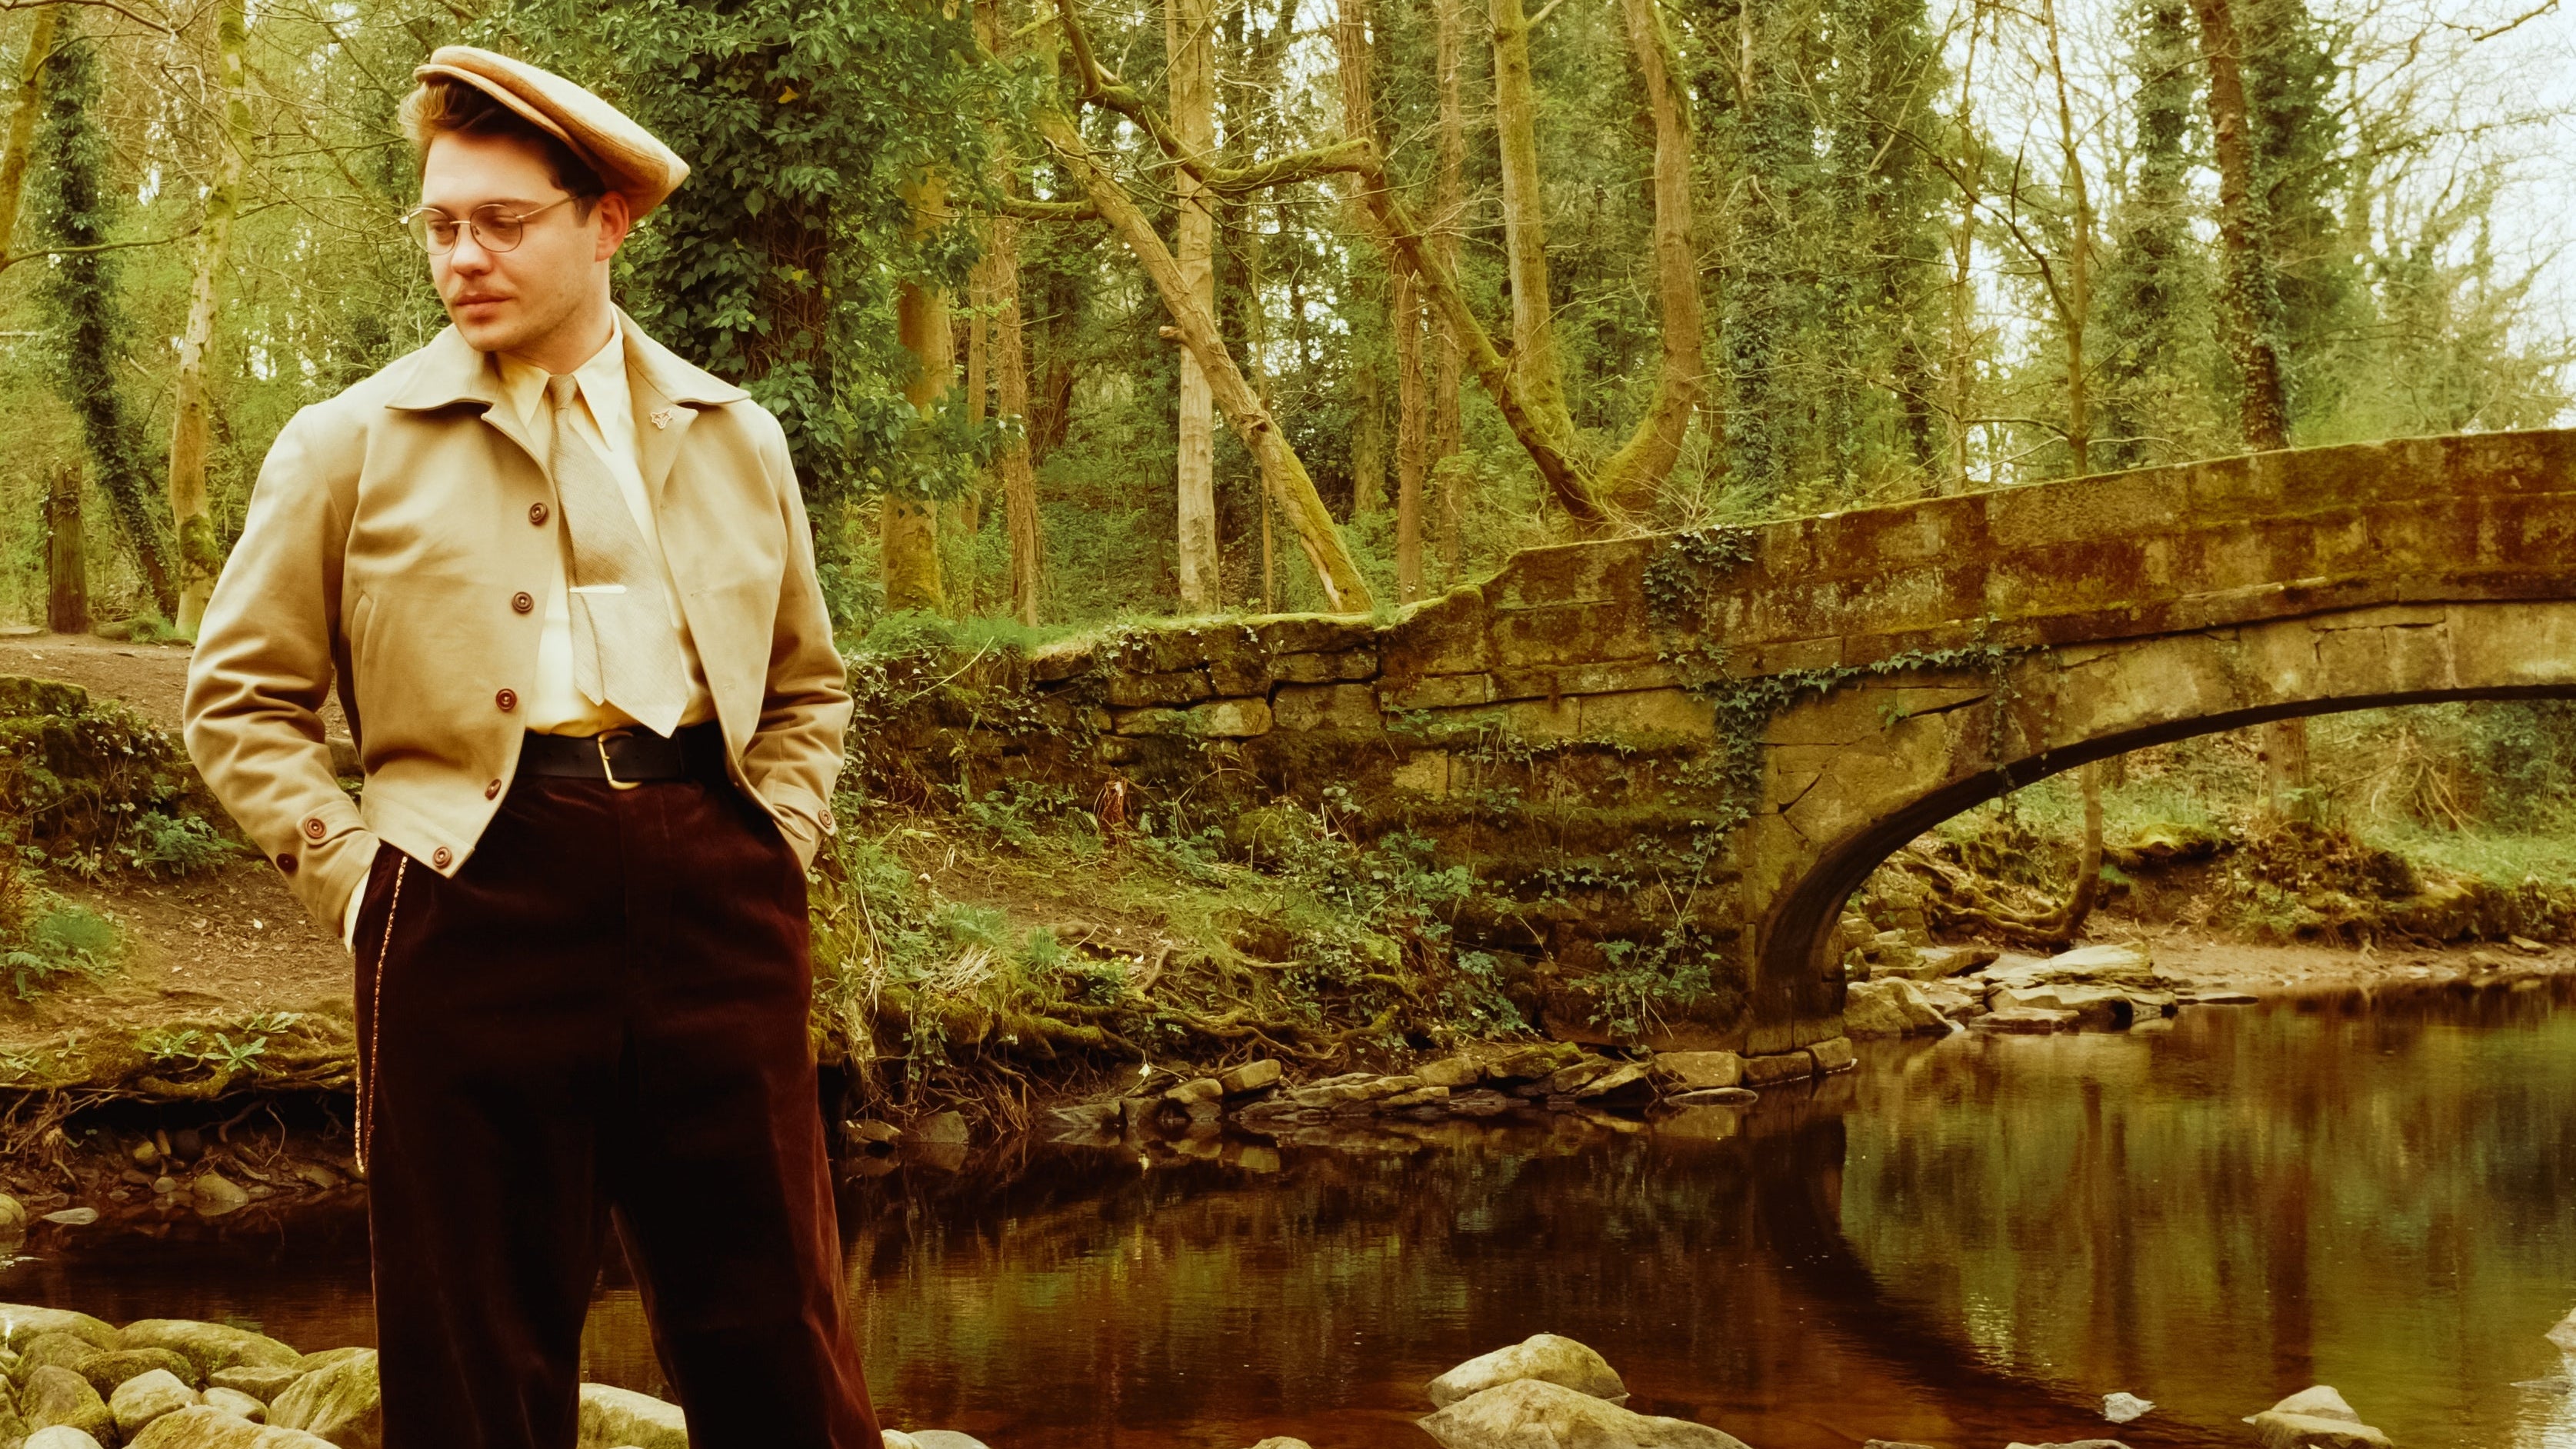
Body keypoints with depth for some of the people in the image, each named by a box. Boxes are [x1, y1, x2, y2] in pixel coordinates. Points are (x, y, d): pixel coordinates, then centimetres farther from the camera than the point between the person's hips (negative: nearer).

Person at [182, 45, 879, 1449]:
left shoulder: (733, 441, 13)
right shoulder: (352, 446, 6)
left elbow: (809, 688, 23)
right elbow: (240, 698, 8)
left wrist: (775, 843, 8)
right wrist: (352, 870, -2)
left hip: (713, 896, 2)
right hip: (475, 895, -2)